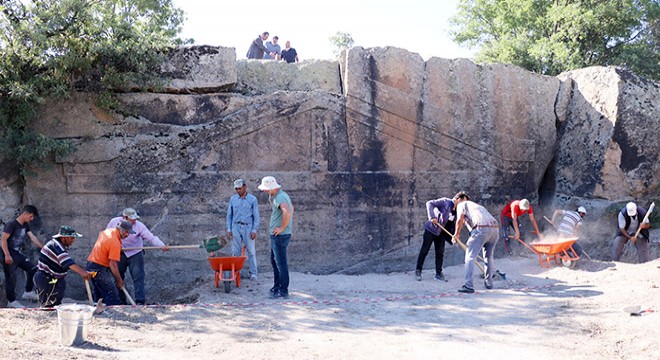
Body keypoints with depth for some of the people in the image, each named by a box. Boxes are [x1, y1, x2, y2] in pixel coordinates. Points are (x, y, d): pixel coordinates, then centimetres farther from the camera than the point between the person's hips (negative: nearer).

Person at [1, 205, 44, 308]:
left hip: (18, 253, 9)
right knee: (11, 277, -5)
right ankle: (11, 301, 2)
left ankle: (28, 292, 13)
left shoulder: (25, 225, 9)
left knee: (32, 269, 5)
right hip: (9, 254, -9)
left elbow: (33, 237, 9)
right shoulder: (12, 224, -15)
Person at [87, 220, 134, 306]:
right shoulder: (115, 242, -22)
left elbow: (100, 234, 32)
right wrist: (119, 280, -14)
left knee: (99, 296, 16)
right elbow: (113, 264, -22)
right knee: (113, 296, -13)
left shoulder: (108, 231, 6)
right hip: (99, 269, -10)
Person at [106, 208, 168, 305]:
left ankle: (140, 301, -10)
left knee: (138, 277, -11)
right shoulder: (114, 222, -8)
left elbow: (151, 237, -22)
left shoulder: (139, 226, -16)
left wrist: (162, 245, -37)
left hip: (135, 254, -3)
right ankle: (121, 301, 21)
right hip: (119, 254, 3)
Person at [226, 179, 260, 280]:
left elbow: (256, 216, -1)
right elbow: (229, 215, 10)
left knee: (251, 251, -2)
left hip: (248, 227, -2)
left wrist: (254, 230, -8)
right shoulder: (233, 199, 7)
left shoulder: (252, 199, -1)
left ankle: (254, 273, 3)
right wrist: (228, 229, 3)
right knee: (235, 251, 3)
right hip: (236, 227, 2)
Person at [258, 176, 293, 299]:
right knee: (274, 261, 20)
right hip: (276, 235, 11)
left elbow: (287, 212, -37)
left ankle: (283, 291, 0)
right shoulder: (282, 195, 14)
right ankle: (276, 287, 29)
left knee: (281, 263, -5)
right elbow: (291, 208, 32)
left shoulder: (279, 198, -20)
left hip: (280, 235, -11)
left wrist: (282, 228, -25)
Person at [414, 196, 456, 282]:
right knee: (424, 251, 1)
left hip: (441, 232, 6)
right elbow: (429, 203, -20)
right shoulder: (445, 202, -16)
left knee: (440, 252, 5)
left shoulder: (455, 211, 2)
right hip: (431, 229, -6)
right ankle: (418, 271, 11)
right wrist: (432, 217, -30)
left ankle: (439, 273, 14)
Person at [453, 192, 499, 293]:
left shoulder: (462, 204, 17)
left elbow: (460, 219, 0)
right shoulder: (477, 205, 38)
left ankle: (468, 286, -14)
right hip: (495, 228, 7)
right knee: (489, 257, 23)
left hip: (481, 228, -7)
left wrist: (456, 234, 13)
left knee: (470, 256, -5)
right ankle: (488, 283, 32)